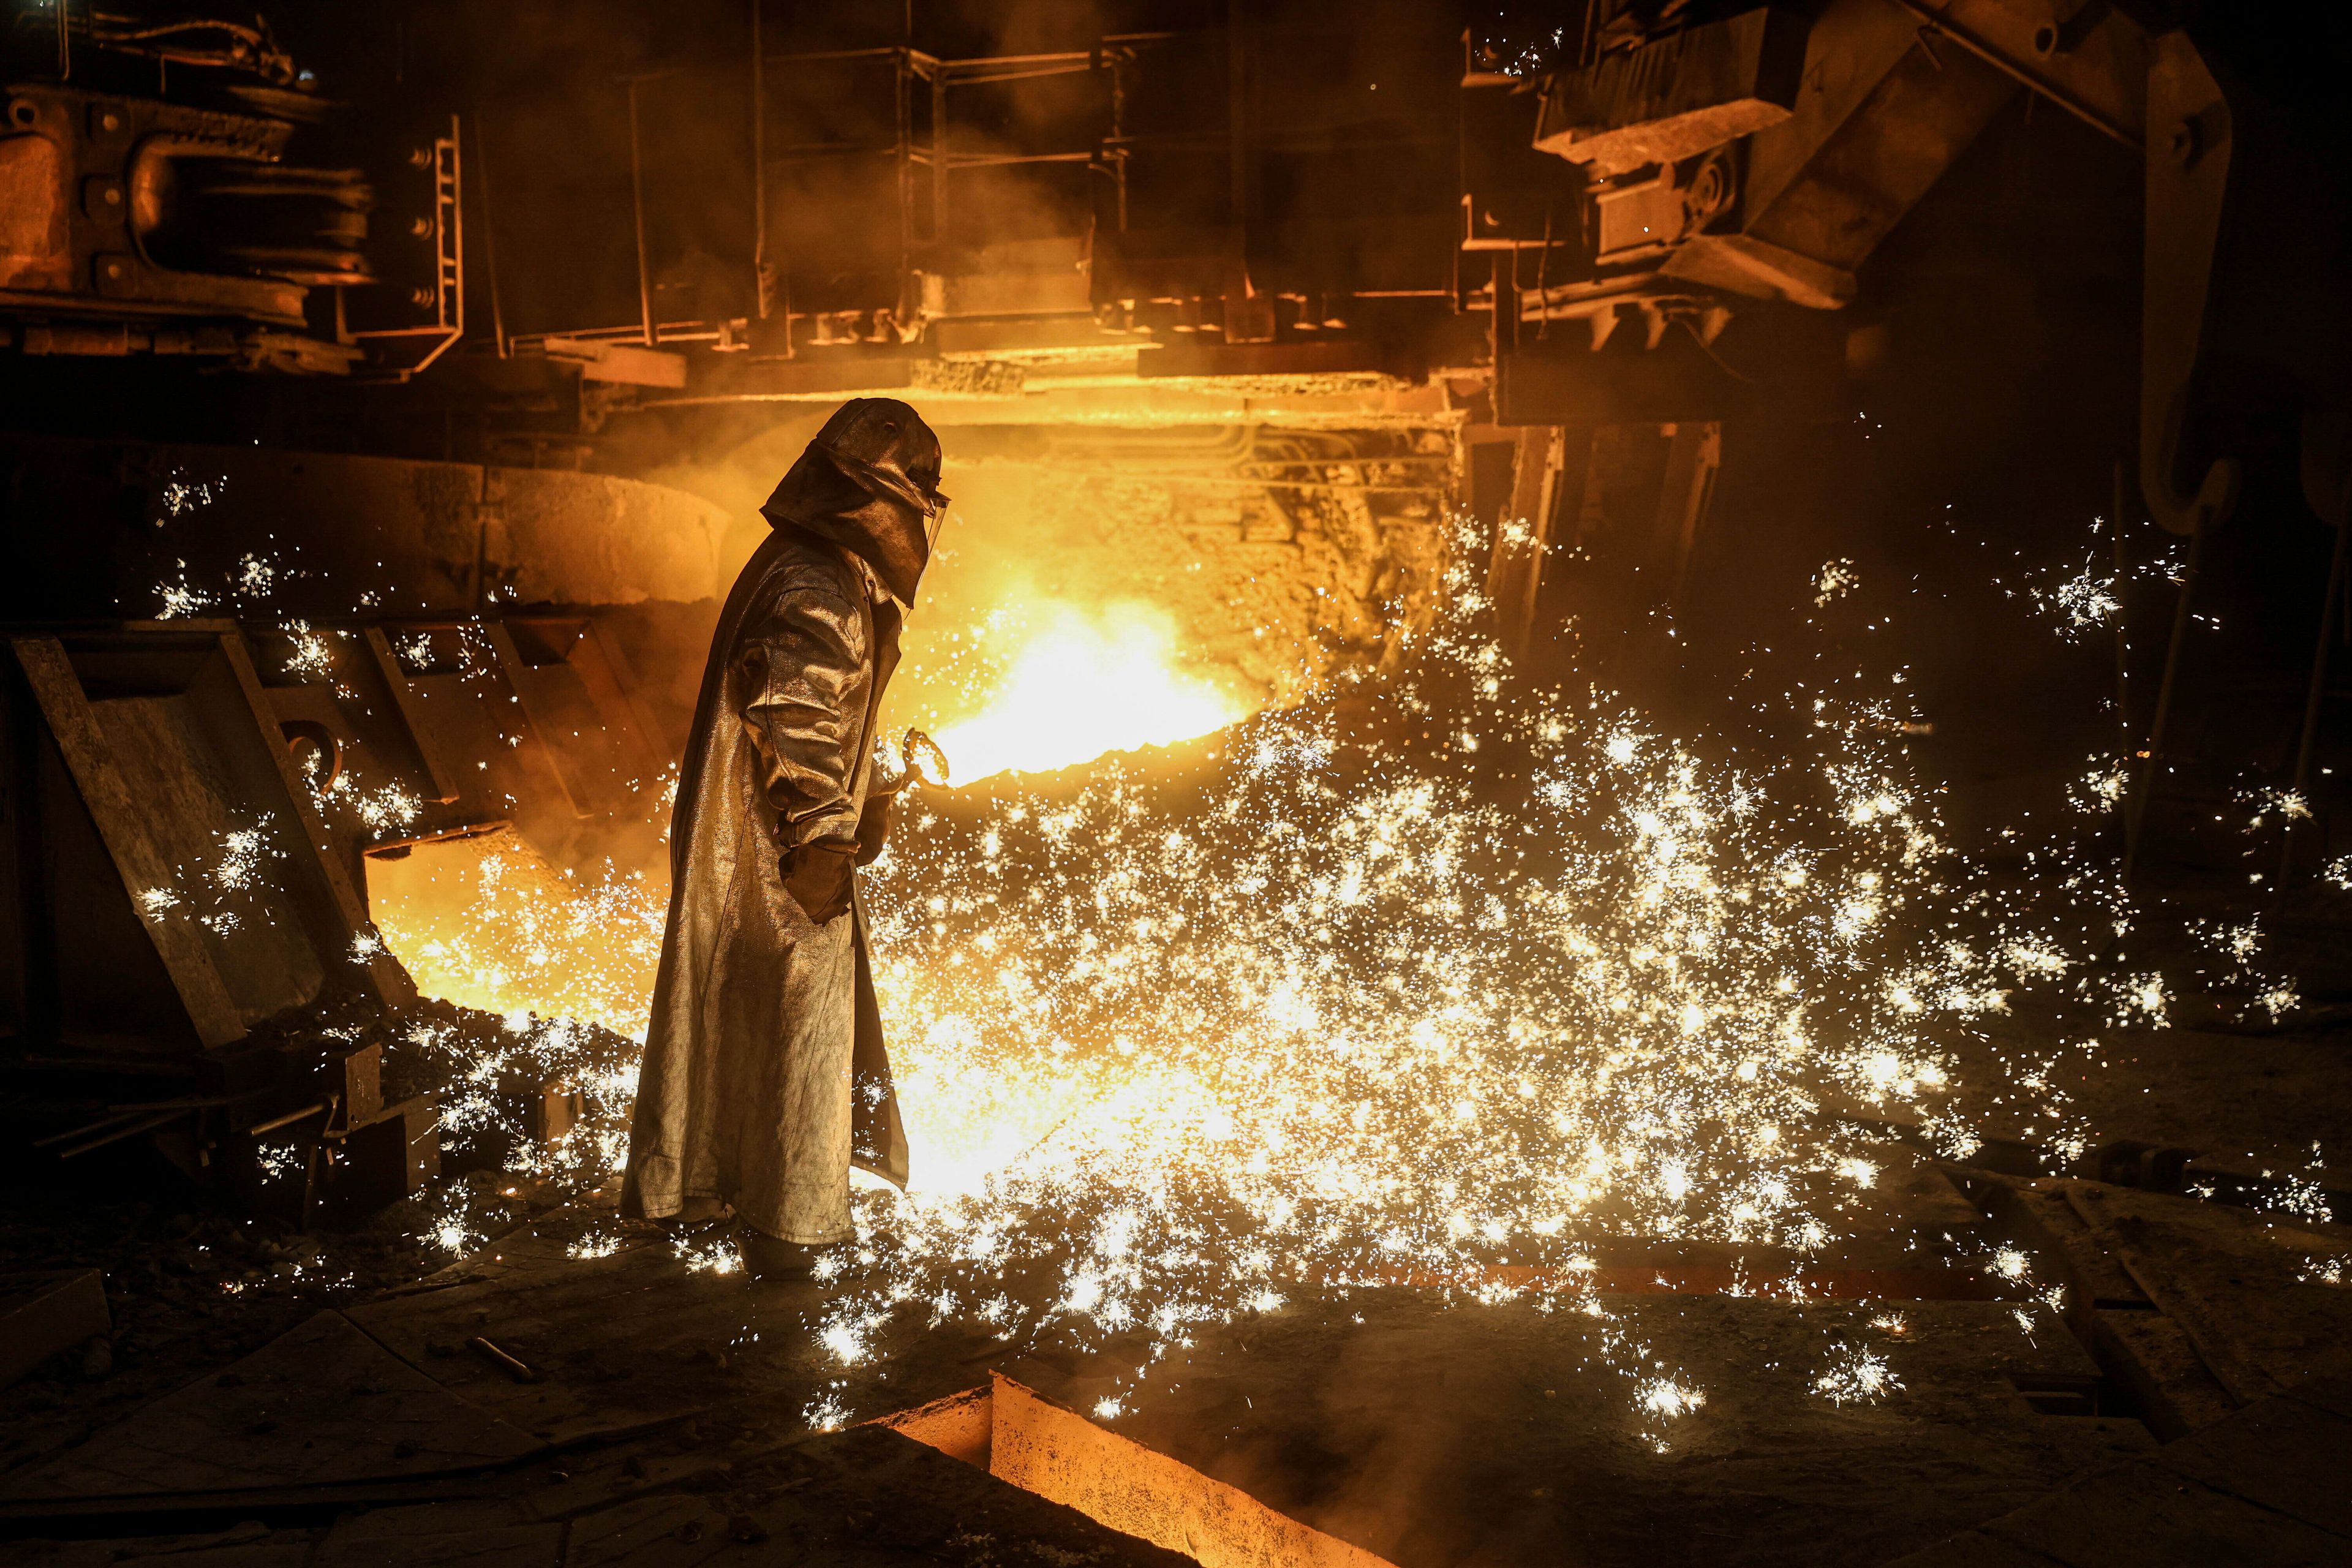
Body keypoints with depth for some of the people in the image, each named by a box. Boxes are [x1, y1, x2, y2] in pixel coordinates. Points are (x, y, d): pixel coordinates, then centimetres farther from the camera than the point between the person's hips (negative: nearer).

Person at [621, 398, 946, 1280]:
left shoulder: (802, 566, 9)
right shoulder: (820, 592, -23)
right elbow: (798, 731, -27)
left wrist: (860, 803, 21)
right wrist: (823, 845, -21)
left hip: (733, 843, 10)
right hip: (778, 854, -10)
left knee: (720, 1011, 21)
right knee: (797, 1024, 2)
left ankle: (674, 1183, 37)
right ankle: (787, 1225, 15)